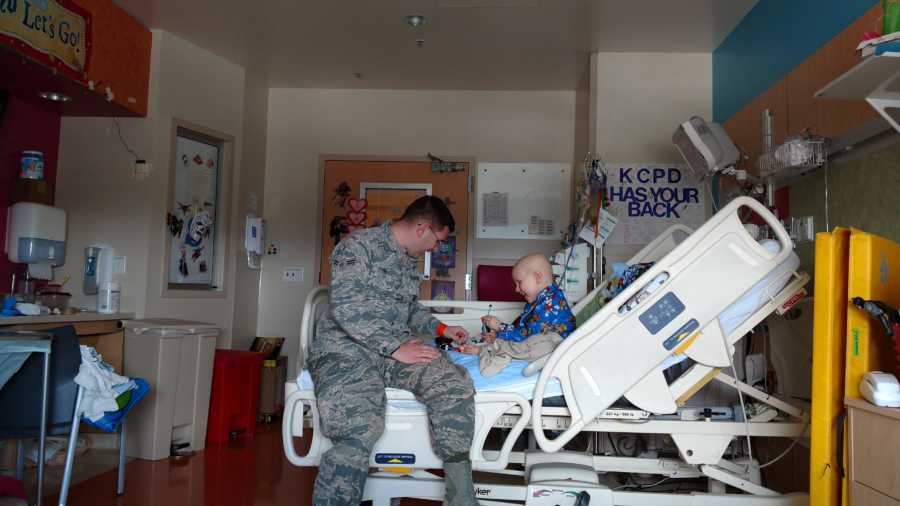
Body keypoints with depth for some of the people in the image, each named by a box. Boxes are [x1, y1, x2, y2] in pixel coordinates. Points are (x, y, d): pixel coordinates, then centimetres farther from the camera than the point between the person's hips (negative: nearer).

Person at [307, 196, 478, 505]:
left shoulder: (409, 260, 18)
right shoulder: (359, 245, -6)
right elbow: (347, 308, -17)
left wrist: (441, 329, 22)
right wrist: (395, 348, -20)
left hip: (398, 347, 7)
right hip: (347, 347, -6)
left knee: (456, 386, -20)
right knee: (361, 428, -36)